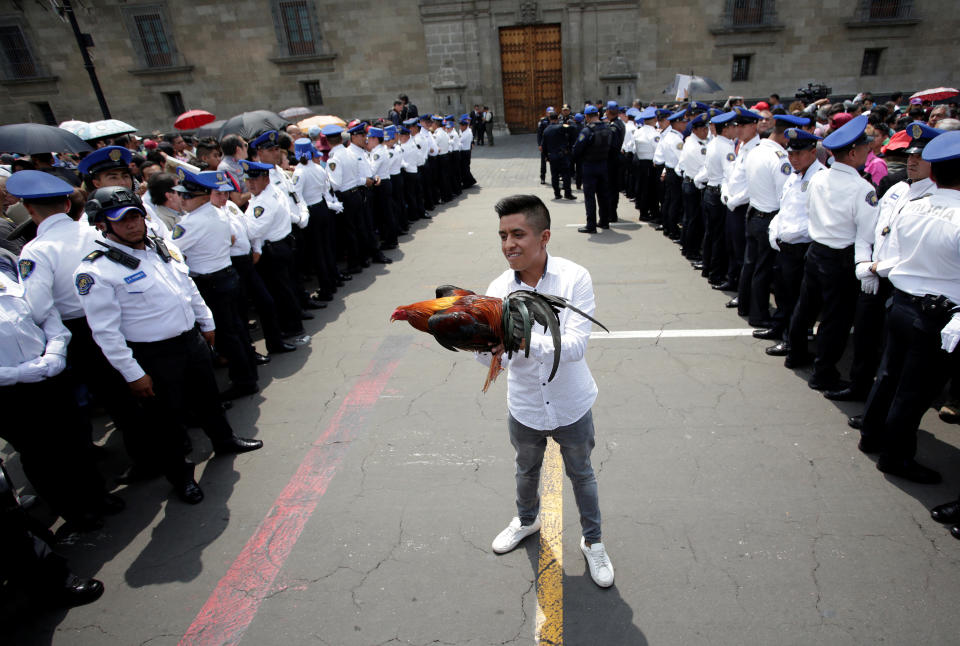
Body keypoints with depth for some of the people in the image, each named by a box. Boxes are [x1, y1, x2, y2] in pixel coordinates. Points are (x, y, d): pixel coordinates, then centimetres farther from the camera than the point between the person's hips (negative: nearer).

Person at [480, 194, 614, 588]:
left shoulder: (574, 278, -21)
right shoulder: (499, 289, -13)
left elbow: (576, 344, -30)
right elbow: (496, 359, -16)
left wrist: (523, 339, -44)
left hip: (571, 407, -2)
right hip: (525, 408, 3)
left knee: (581, 474, 21)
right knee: (527, 470, 28)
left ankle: (593, 541, 48)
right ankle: (527, 520, 59)